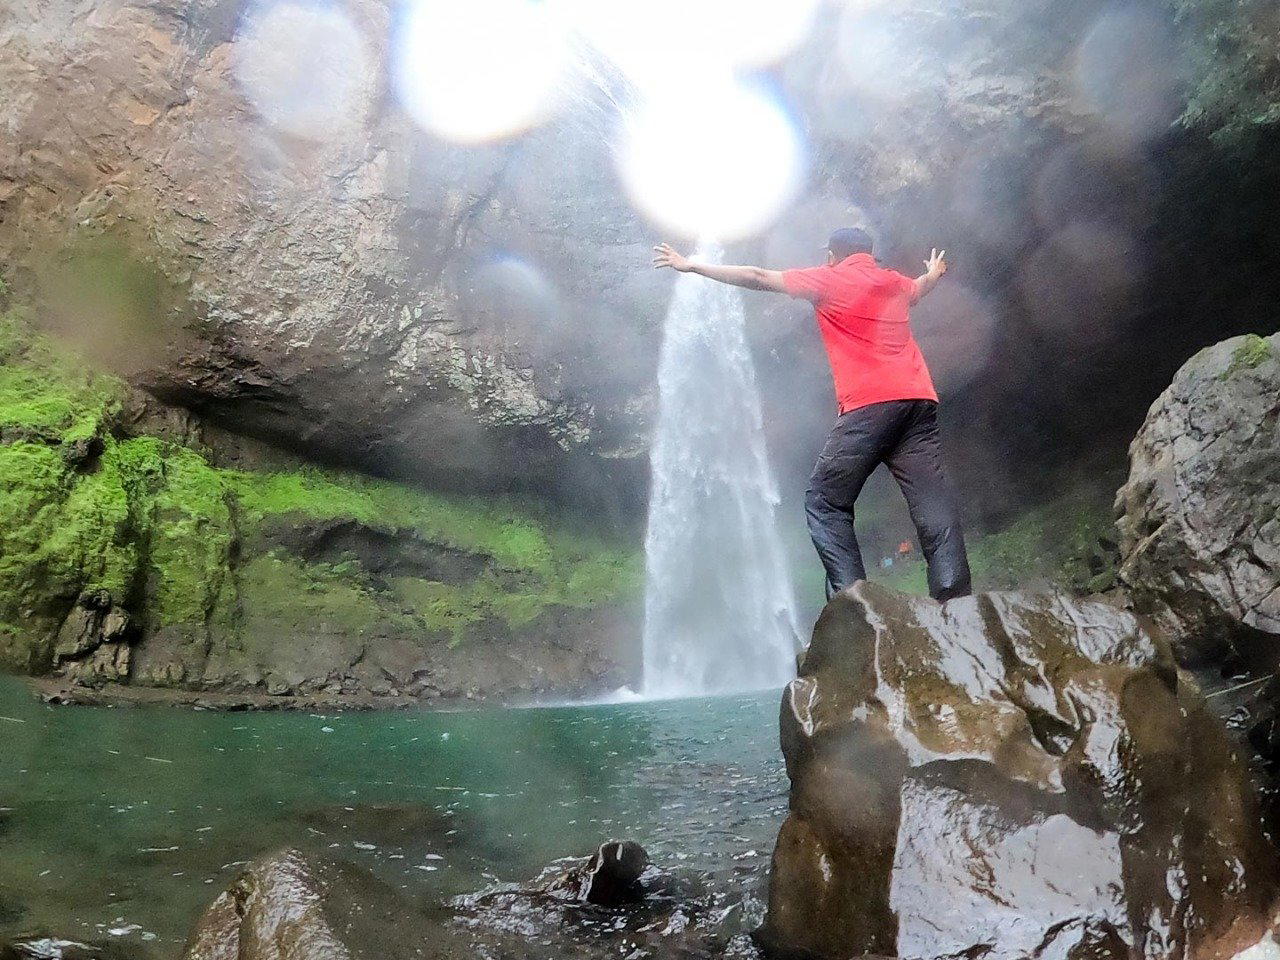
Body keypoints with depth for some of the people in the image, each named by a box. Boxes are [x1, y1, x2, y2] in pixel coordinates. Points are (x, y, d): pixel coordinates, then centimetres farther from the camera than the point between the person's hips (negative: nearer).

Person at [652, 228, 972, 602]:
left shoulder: (829, 279, 10)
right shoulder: (895, 283, 26)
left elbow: (759, 278, 13)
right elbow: (920, 287, 50)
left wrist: (692, 266, 21)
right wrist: (934, 273, 74)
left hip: (869, 405, -6)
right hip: (919, 400, 6)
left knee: (824, 502, 1)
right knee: (934, 504, -1)